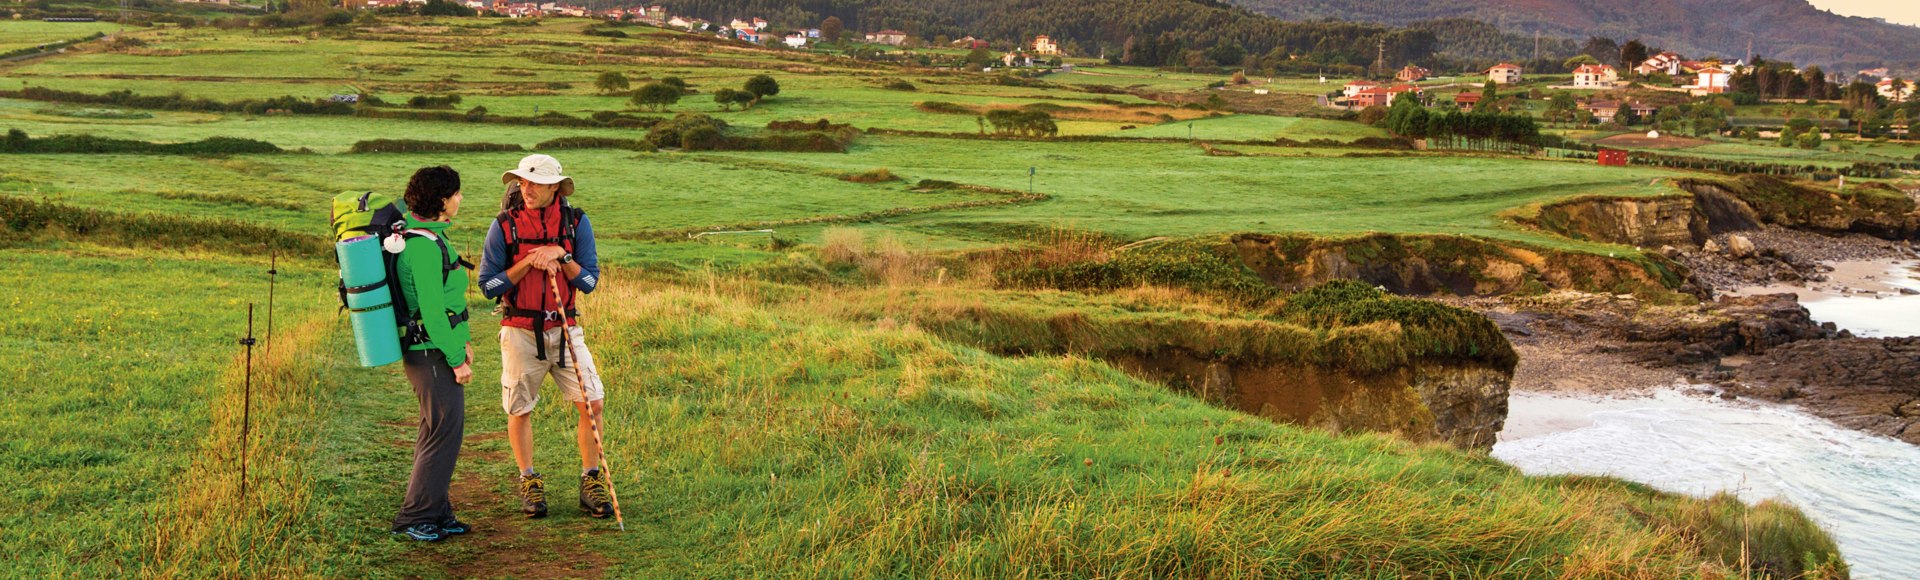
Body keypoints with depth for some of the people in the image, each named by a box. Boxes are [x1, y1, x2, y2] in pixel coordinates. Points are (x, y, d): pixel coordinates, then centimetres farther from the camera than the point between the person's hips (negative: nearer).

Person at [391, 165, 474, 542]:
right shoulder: (425, 246, -20)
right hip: (432, 354, -11)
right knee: (445, 432, -6)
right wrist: (457, 359, -17)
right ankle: (413, 518, 1)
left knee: (436, 432, 15)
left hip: (431, 351, 11)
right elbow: (432, 311, -22)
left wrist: (460, 341, 20)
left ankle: (436, 513, 23)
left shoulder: (430, 236, 13)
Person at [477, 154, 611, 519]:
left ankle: (591, 482, 7)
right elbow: (488, 285, -6)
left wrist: (561, 256, -16)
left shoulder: (576, 223, -1)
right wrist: (528, 262, -17)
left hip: (565, 328, 1)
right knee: (519, 410, 5)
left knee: (591, 403, -7)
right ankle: (529, 483, 22)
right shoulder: (504, 225, -5)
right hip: (520, 331, -1)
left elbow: (589, 281, -1)